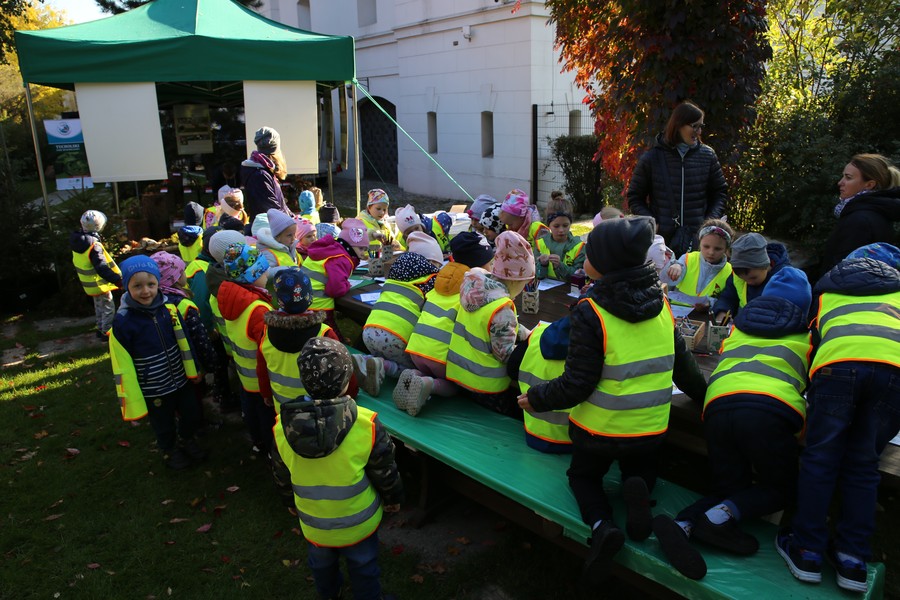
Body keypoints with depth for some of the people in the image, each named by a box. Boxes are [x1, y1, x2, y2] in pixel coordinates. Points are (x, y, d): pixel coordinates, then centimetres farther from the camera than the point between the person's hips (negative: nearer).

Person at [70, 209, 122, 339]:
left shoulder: (78, 240, -2)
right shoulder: (94, 245, -30)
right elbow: (102, 268, -36)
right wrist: (118, 280, -39)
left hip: (89, 283, 9)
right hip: (99, 283, -9)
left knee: (99, 307, 25)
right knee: (108, 308, 7)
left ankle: (100, 329, 37)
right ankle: (106, 332, 15)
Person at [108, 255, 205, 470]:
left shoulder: (169, 310, -10)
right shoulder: (122, 322, -21)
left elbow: (184, 343, 2)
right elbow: (122, 368, -17)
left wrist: (192, 371, 9)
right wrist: (132, 402, -14)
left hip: (180, 381, 4)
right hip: (153, 391, -3)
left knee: (192, 416, 19)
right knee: (164, 427, 17)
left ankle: (187, 440, 50)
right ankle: (170, 451, 47)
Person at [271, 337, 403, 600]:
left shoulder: (282, 428, -21)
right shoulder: (367, 425, -29)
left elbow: (281, 476, -3)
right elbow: (385, 471, -14)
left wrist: (291, 502, 17)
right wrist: (392, 498, 7)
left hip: (313, 523, 3)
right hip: (357, 522, -3)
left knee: (322, 565, 32)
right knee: (363, 568, 25)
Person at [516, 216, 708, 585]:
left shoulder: (590, 313, -22)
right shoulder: (661, 304, -5)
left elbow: (576, 385, -21)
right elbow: (683, 366, 4)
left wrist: (536, 398, -5)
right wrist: (704, 397, 23)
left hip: (599, 428, -4)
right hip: (650, 429, 4)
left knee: (583, 475, 25)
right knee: (641, 472, 32)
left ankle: (602, 525, -7)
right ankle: (636, 490, -6)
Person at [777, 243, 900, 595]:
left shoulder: (827, 287, 35)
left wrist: (812, 390, 44)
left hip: (840, 360, -1)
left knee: (821, 457, 6)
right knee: (863, 464, 10)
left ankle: (807, 551, 7)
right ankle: (852, 558, 8)